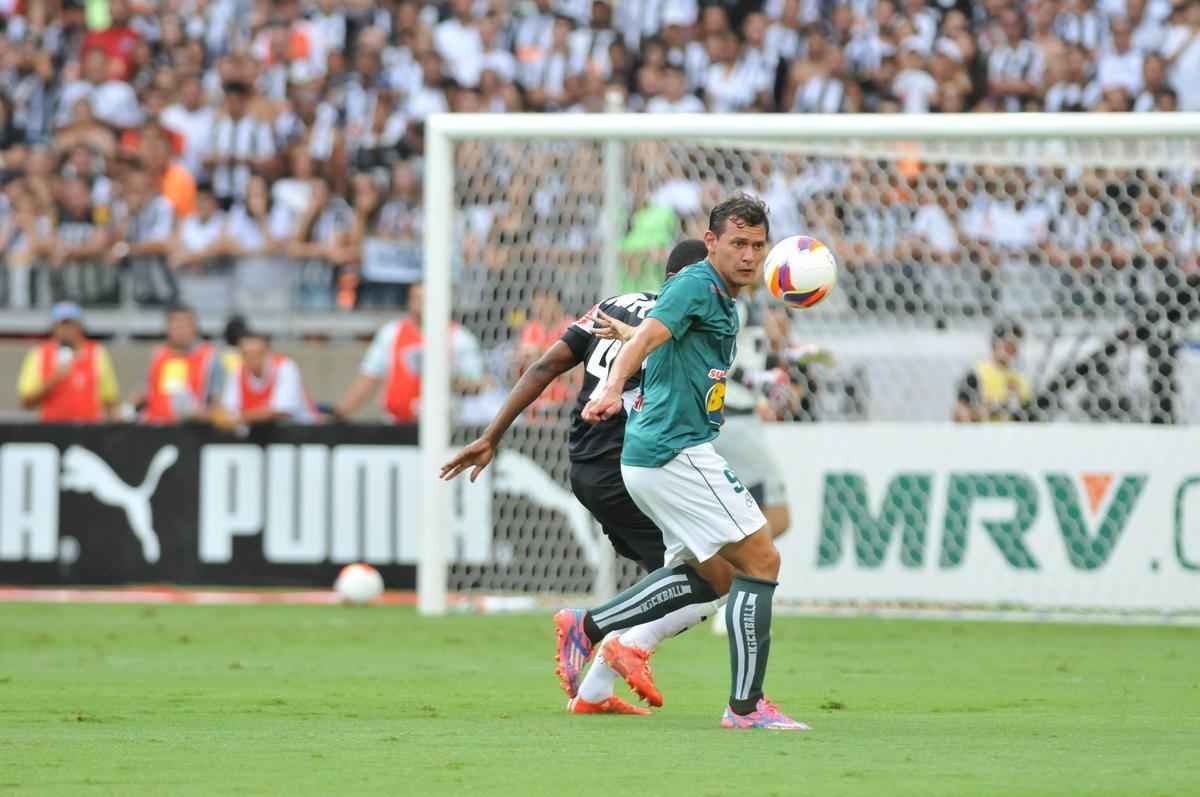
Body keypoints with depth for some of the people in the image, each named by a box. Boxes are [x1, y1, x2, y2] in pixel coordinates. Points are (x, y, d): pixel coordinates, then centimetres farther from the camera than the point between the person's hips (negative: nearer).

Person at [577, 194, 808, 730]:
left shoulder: (723, 302, 18)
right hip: (678, 453, -10)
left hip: (651, 458, 10)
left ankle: (589, 627, 17)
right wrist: (612, 387, -44)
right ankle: (746, 705, -7)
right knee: (760, 561, -8)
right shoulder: (697, 285, -12)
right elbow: (648, 336, -29)